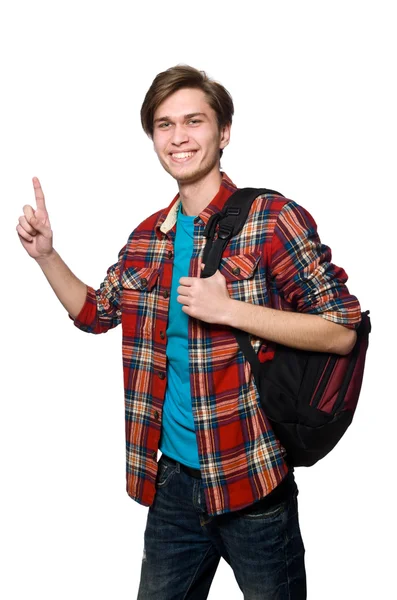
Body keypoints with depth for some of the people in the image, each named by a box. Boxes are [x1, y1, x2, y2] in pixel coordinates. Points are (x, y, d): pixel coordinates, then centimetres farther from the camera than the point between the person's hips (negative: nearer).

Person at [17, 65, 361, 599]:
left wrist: (229, 309, -22)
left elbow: (342, 330, -14)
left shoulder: (271, 219, -12)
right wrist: (45, 254, 6)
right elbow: (95, 313, 21)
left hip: (251, 481, -5)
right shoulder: (149, 239, 6)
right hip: (173, 478, 5)